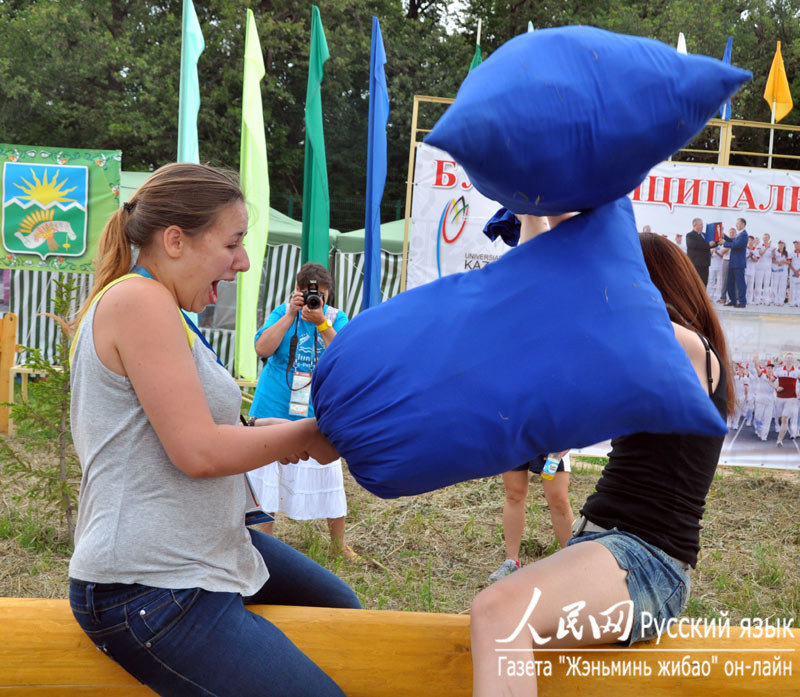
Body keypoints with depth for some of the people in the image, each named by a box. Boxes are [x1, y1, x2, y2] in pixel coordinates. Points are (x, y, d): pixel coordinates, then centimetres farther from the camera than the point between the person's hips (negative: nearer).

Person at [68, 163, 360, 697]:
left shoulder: (153, 304, 16)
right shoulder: (139, 300, -17)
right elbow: (197, 451, -22)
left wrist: (268, 434, 3)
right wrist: (307, 436, -10)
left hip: (211, 549, 11)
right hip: (149, 594, -11)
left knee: (340, 609, 25)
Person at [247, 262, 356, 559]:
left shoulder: (336, 318, 1)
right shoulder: (283, 312, 0)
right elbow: (262, 348, -13)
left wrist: (321, 323, -23)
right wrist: (290, 315, -18)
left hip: (318, 415, 0)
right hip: (275, 410, 0)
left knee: (328, 475, 1)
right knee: (266, 473, 8)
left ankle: (338, 543, 18)